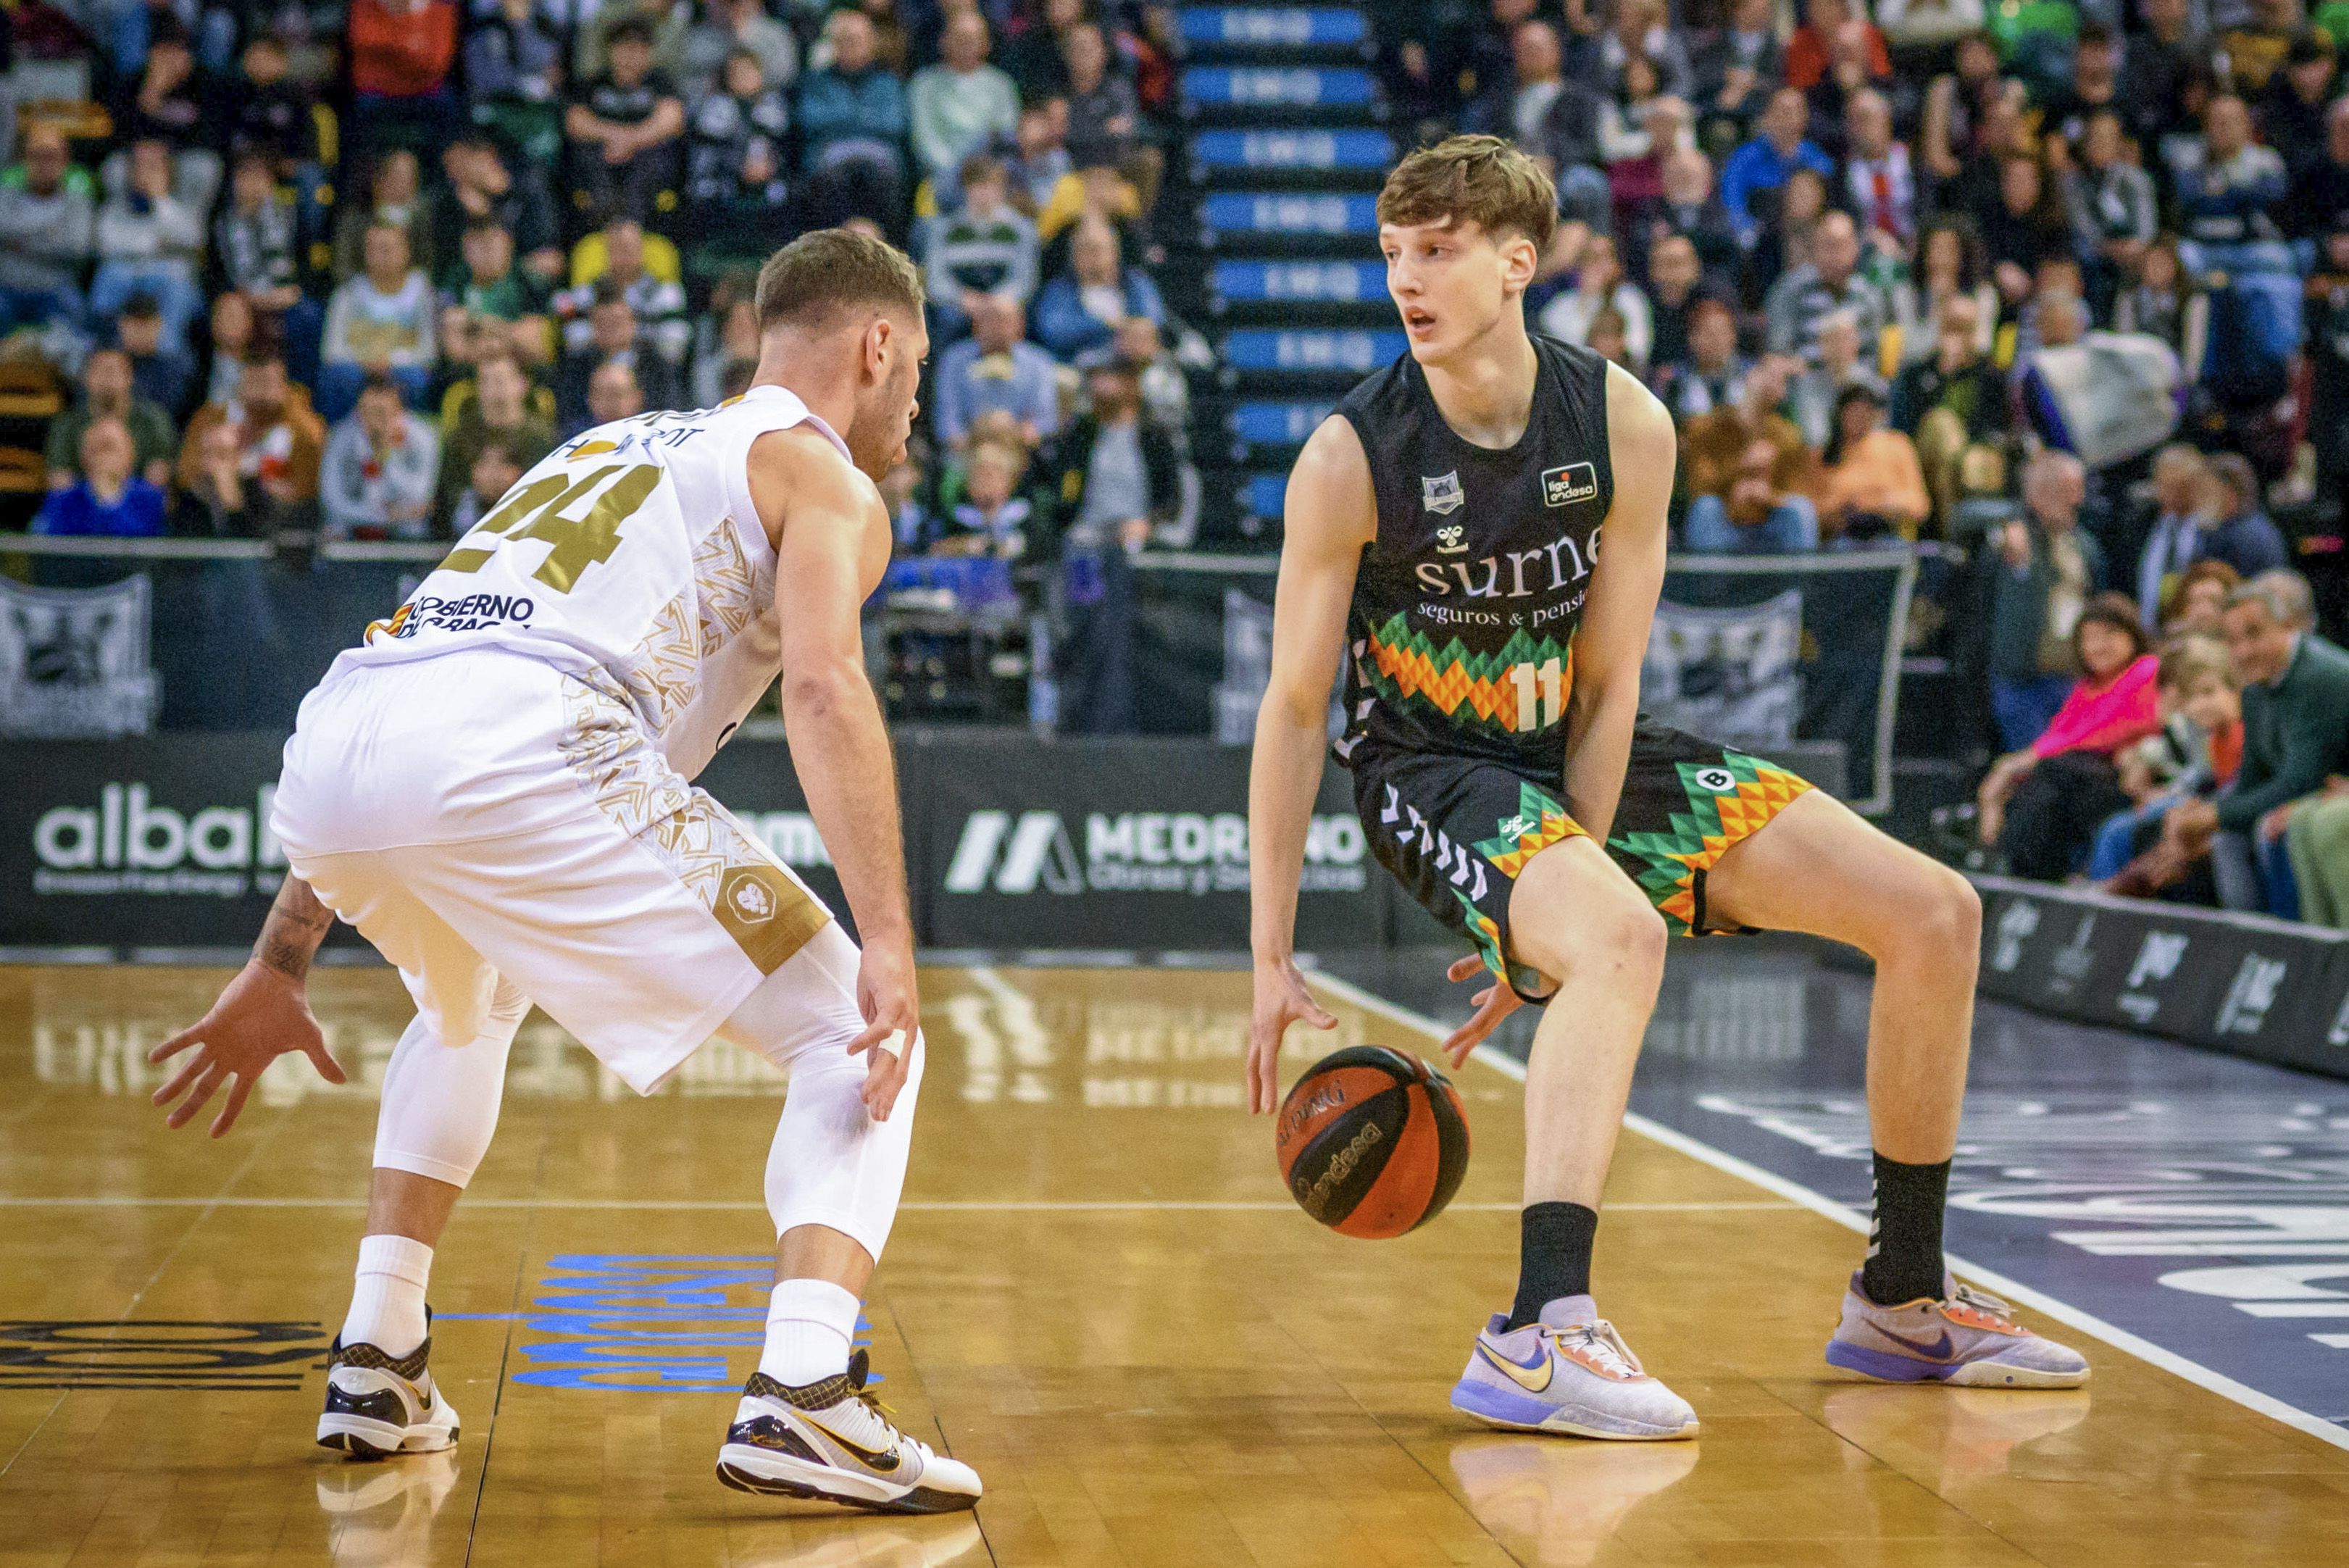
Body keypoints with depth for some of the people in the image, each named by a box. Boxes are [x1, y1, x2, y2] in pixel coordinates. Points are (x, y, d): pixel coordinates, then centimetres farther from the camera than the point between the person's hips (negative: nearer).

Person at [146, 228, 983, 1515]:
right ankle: (802, 1397, -14)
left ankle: (377, 1366, 33)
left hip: (330, 736, 7)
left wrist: (280, 965, 39)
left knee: (467, 1006, 39)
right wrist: (890, 946, -13)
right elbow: (822, 681, -6)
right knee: (861, 1039, 4)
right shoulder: (823, 476, 18)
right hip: (519, 746, -7)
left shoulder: (607, 453, 38)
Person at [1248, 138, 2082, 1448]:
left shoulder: (1625, 427, -12)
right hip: (1428, 767, -5)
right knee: (1621, 939, -38)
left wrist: (1573, 869, -17)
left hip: (1590, 754, 5)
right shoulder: (1352, 459, -19)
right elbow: (1295, 709, -14)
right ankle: (1539, 1335, -40)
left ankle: (1904, 1300, 15)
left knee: (1936, 913, 0)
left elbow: (1605, 686, -10)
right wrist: (1274, 959, -16)